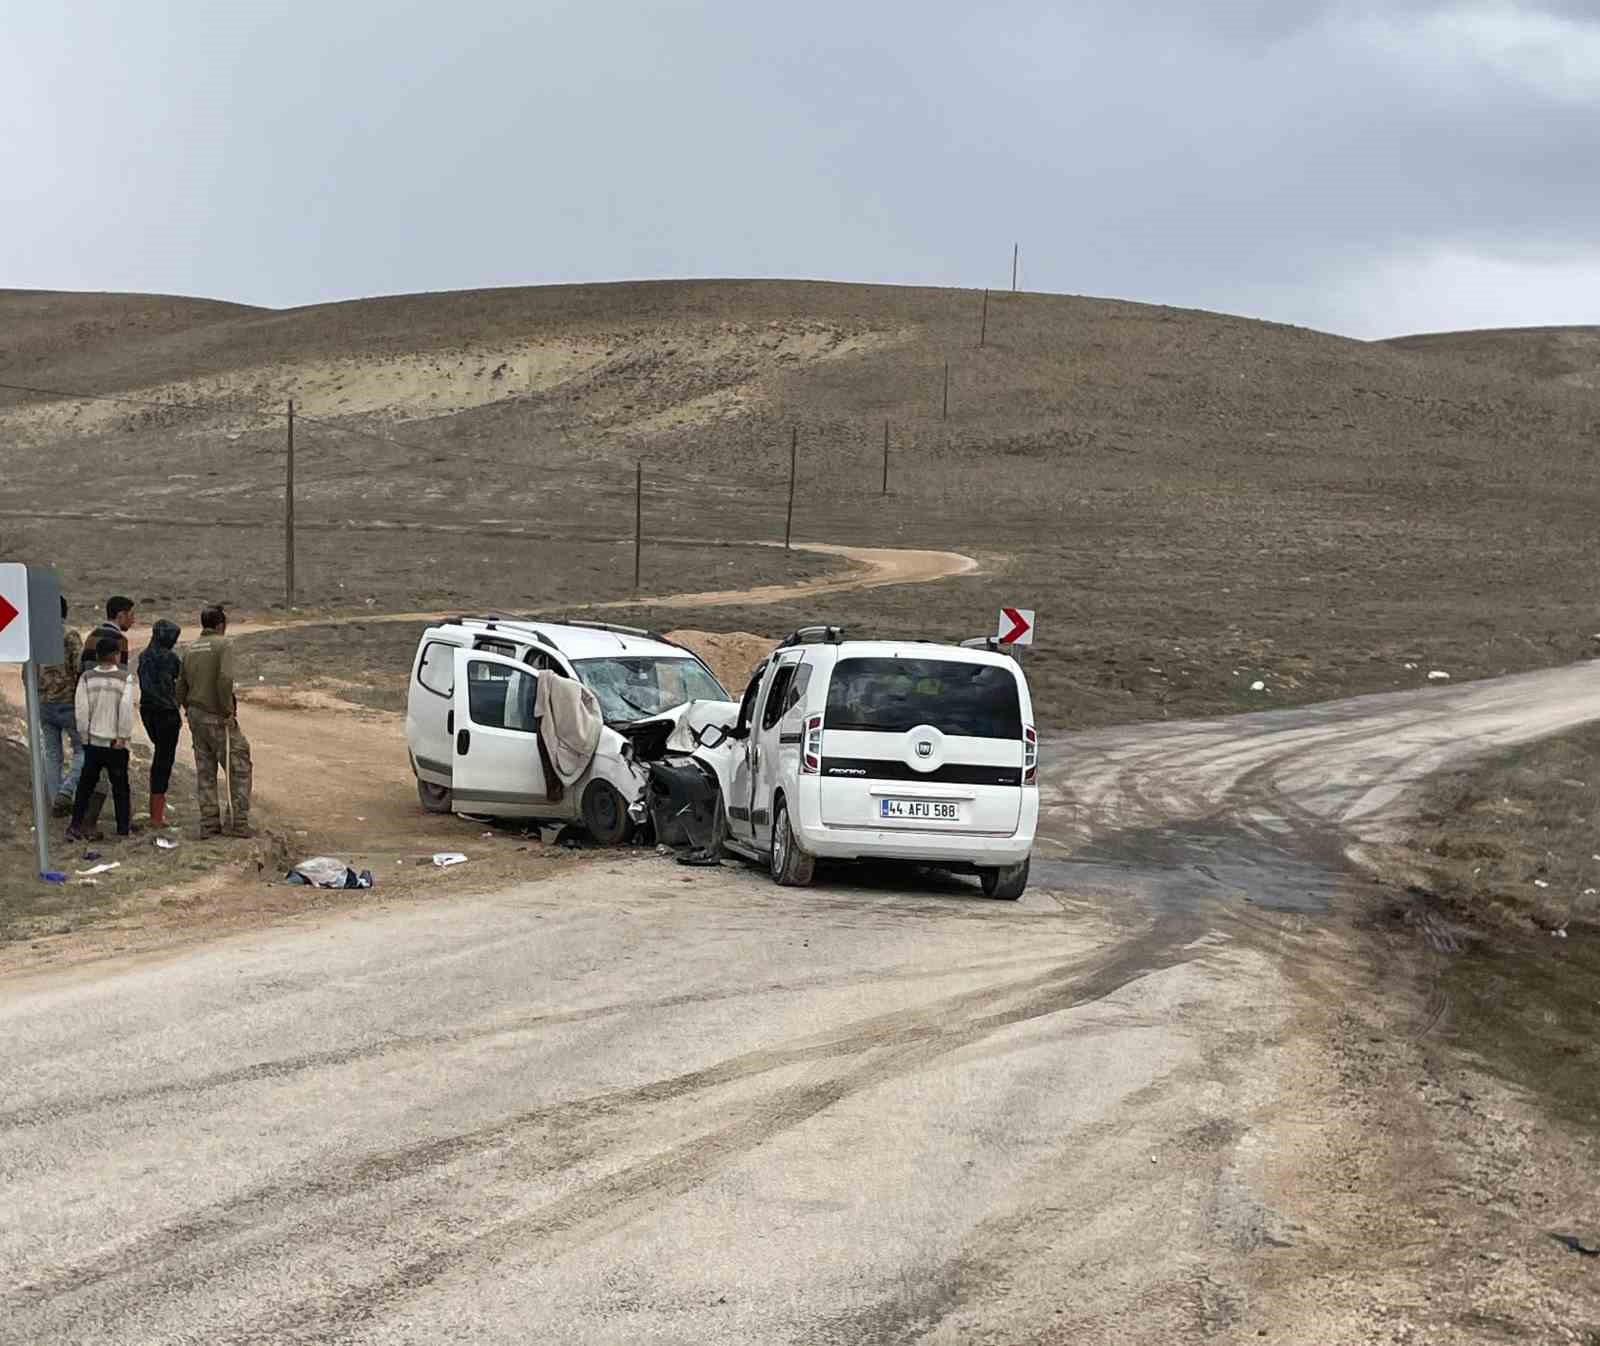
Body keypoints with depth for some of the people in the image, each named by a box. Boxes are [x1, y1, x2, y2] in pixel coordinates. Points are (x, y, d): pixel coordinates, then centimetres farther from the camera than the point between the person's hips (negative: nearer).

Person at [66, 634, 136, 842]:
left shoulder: (86, 678, -1)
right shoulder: (124, 679, -9)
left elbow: (82, 709, -4)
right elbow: (126, 709, -15)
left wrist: (85, 733, 5)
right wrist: (123, 736, -8)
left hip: (92, 741, 2)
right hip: (115, 742, -2)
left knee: (85, 785, 10)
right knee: (120, 785, 8)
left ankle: (76, 826, 5)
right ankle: (124, 827, 11)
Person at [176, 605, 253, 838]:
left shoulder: (190, 650, 11)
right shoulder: (224, 644, -9)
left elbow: (181, 687, 13)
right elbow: (225, 679, -22)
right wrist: (228, 711, -15)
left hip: (195, 715, 7)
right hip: (217, 718, -7)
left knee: (205, 771, 11)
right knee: (239, 768, 1)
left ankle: (209, 824, 11)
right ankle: (240, 822, -2)